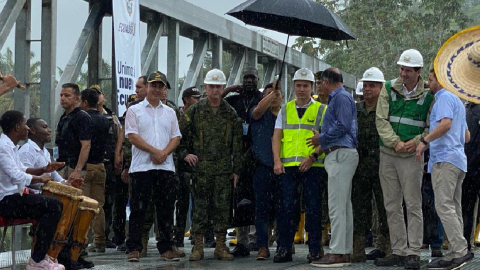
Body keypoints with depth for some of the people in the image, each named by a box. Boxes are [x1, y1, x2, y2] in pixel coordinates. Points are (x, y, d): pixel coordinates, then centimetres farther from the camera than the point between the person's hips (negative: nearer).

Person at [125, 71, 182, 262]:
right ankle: (134, 249, 2)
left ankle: (166, 248, 10)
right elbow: (132, 136, -6)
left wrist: (164, 153, -9)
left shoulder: (170, 113, 16)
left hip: (166, 167, 4)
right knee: (138, 209, -3)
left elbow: (176, 138, 9)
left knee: (166, 209, 5)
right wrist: (154, 151, -12)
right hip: (141, 167, -3)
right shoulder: (134, 111, 4)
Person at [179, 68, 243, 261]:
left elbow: (237, 143, 9)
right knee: (200, 207, 0)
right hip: (200, 167, -1)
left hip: (224, 169, 2)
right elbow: (181, 134, 7)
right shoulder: (195, 110, 4)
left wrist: (236, 169, 5)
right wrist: (185, 154, -5)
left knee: (222, 207, 2)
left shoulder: (230, 113, 9)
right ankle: (198, 247, 5)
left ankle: (220, 247, 9)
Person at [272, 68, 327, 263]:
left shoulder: (321, 110, 6)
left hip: (312, 165, -2)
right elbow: (277, 137, 10)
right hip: (288, 166, 2)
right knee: (287, 207, 1)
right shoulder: (285, 110, 15)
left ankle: (314, 250, 4)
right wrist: (277, 160, -4)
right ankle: (284, 249, 5)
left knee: (313, 208, -2)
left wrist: (313, 156, -14)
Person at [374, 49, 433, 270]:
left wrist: (416, 142, -16)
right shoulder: (389, 89, 4)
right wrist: (395, 142, -14)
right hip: (387, 154, 3)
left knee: (413, 205, -4)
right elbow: (381, 120, -1)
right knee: (392, 205, 7)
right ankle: (398, 251, 14)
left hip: (412, 155, -3)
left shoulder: (428, 95, -1)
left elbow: (432, 126, -1)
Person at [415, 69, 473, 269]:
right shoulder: (457, 101, 27)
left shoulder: (444, 97, -5)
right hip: (458, 159, 10)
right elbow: (467, 136, 29)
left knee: (444, 206, -15)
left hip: (445, 159, -10)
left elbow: (445, 123, -23)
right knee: (453, 209, 7)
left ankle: (461, 251, -23)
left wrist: (424, 141, -19)